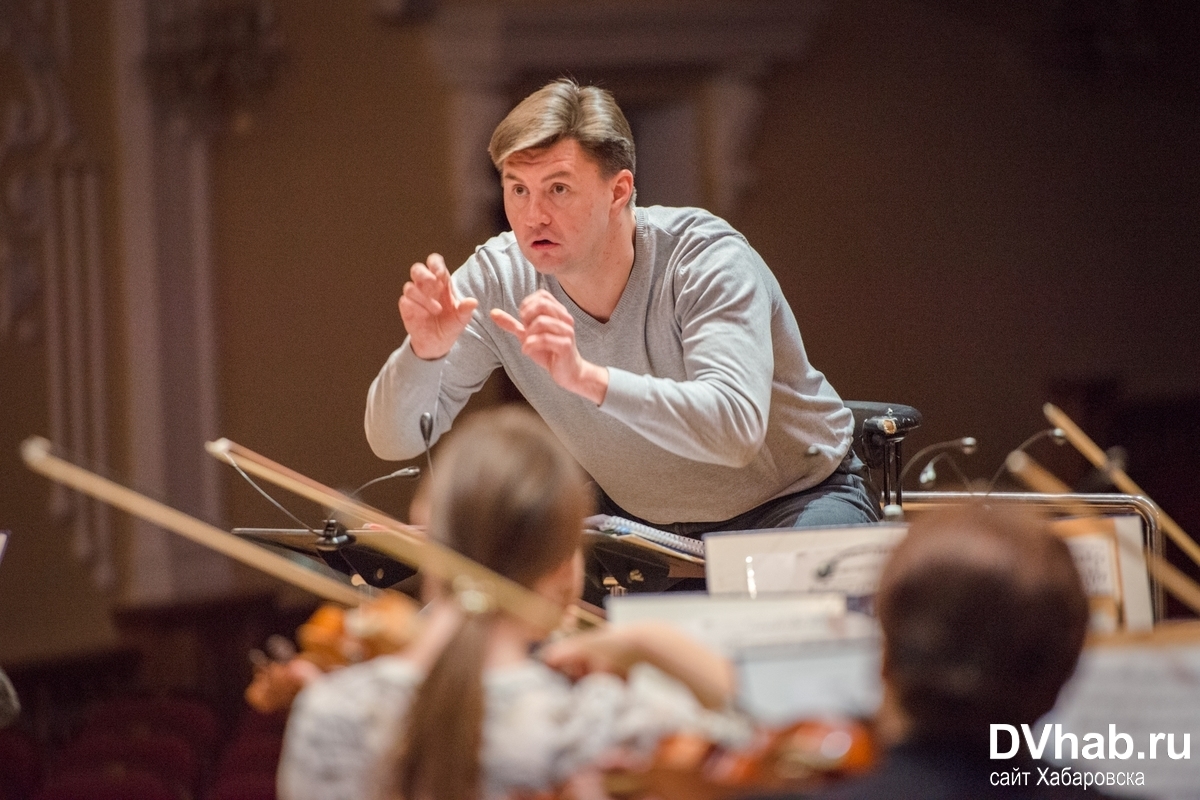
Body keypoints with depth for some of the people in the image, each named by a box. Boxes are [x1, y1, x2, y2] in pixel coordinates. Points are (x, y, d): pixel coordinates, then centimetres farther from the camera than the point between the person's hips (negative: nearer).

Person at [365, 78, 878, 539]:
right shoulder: (498, 278, -14)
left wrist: (586, 377, -52)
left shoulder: (707, 259, -26)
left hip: (794, 499, -4)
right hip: (640, 519, 5)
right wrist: (425, 351, -33)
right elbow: (394, 441, -12)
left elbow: (734, 431, -41)